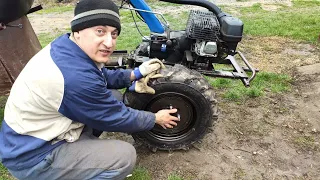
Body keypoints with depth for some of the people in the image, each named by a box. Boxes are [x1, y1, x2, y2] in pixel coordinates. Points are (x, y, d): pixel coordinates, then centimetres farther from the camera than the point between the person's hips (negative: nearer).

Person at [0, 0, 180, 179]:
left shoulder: (67, 47, -7)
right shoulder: (76, 78, -34)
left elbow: (102, 77, 13)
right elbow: (116, 118, -18)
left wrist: (136, 73, 6)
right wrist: (155, 118, -3)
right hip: (32, 156, -9)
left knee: (110, 102, 8)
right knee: (125, 156, -14)